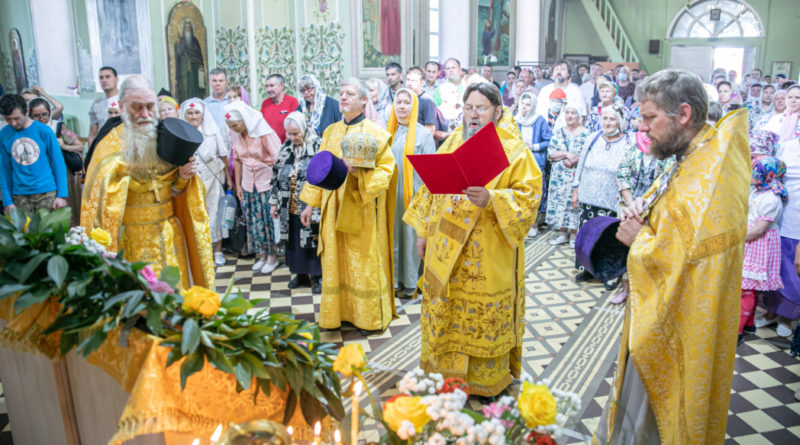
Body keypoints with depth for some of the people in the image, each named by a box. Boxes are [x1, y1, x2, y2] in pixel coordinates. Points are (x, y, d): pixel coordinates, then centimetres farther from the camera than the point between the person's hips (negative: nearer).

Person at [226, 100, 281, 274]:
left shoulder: (263, 132, -17)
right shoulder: (235, 135, -1)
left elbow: (277, 159, -15)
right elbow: (237, 160, 8)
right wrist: (238, 185, 10)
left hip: (266, 181, -5)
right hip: (248, 183, 5)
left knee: (269, 218, 1)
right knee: (253, 219, 9)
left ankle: (272, 256, 16)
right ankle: (262, 254, 24)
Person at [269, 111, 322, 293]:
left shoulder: (317, 147, -10)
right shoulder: (286, 148, 7)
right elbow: (276, 176, 13)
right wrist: (274, 202, 12)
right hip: (290, 208, 6)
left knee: (313, 240, 2)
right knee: (294, 240, 13)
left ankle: (317, 276, 17)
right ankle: (301, 273, 29)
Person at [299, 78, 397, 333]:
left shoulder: (375, 133, -4)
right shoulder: (331, 132, 12)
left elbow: (386, 169, -11)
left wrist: (359, 172, -27)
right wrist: (310, 203, 12)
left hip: (363, 209, -5)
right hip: (334, 208, 5)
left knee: (364, 262, 2)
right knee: (335, 261, 9)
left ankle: (368, 316, 15)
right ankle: (337, 313, 21)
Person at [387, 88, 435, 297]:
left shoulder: (423, 134, -2)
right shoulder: (389, 132, 10)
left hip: (413, 195, -4)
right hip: (391, 194, 4)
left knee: (411, 237, 2)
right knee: (393, 235, 9)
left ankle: (411, 282, 15)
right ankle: (394, 279, 22)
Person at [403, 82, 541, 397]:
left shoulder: (514, 151, -6)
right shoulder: (452, 143, 9)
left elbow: (528, 196, -16)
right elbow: (431, 190, 15)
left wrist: (491, 199, -32)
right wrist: (422, 231, 14)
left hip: (487, 260, -5)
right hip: (445, 251, 5)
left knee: (484, 321, 6)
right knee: (444, 314, 15)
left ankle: (485, 383, 26)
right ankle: (443, 372, 34)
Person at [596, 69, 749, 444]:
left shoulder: (709, 179, -28)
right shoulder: (690, 159, 4)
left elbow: (683, 258, -31)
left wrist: (638, 238, -16)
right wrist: (642, 212, -3)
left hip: (678, 325, -9)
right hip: (660, 314, 9)